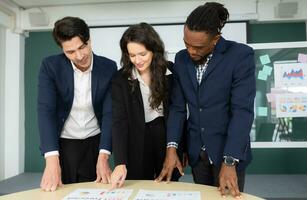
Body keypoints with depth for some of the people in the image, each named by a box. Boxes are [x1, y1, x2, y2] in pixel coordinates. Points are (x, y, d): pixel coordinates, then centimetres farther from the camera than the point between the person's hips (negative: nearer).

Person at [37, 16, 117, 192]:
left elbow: (110, 113, -12)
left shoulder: (108, 68, -10)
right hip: (63, 142, 0)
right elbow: (46, 110, -18)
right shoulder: (50, 66, -13)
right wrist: (52, 160, -28)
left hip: (95, 142, 1)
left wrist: (103, 157, -21)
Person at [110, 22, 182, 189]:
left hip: (169, 138, 2)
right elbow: (119, 121, -16)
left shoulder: (171, 71, -6)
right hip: (138, 143, -1)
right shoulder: (120, 79, -10)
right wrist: (120, 163, -26)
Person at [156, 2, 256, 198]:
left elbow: (242, 111, -18)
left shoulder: (241, 55, -14)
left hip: (228, 151, -4)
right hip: (196, 151, 4)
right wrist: (172, 147, -7)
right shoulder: (181, 59, 0)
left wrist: (229, 161, -23)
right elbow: (178, 106, 1)